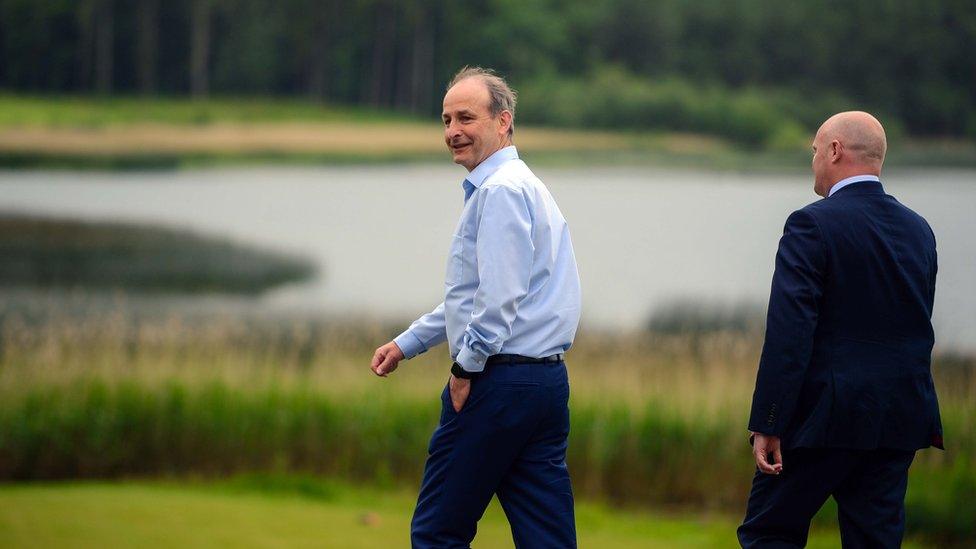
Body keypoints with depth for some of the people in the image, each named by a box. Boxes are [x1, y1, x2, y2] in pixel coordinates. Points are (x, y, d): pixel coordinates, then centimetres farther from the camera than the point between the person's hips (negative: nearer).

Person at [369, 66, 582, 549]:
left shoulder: (499, 190, -12)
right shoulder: (524, 185, 21)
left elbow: (501, 296, -20)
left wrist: (466, 368, -11)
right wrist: (406, 344, 29)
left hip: (498, 382, -10)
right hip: (546, 379, 10)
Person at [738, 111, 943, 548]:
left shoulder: (813, 225, -10)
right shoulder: (919, 231, 10)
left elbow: (788, 334, -16)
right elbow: (918, 328, 15)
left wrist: (767, 425, -15)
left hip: (826, 415, -6)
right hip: (900, 420, 6)